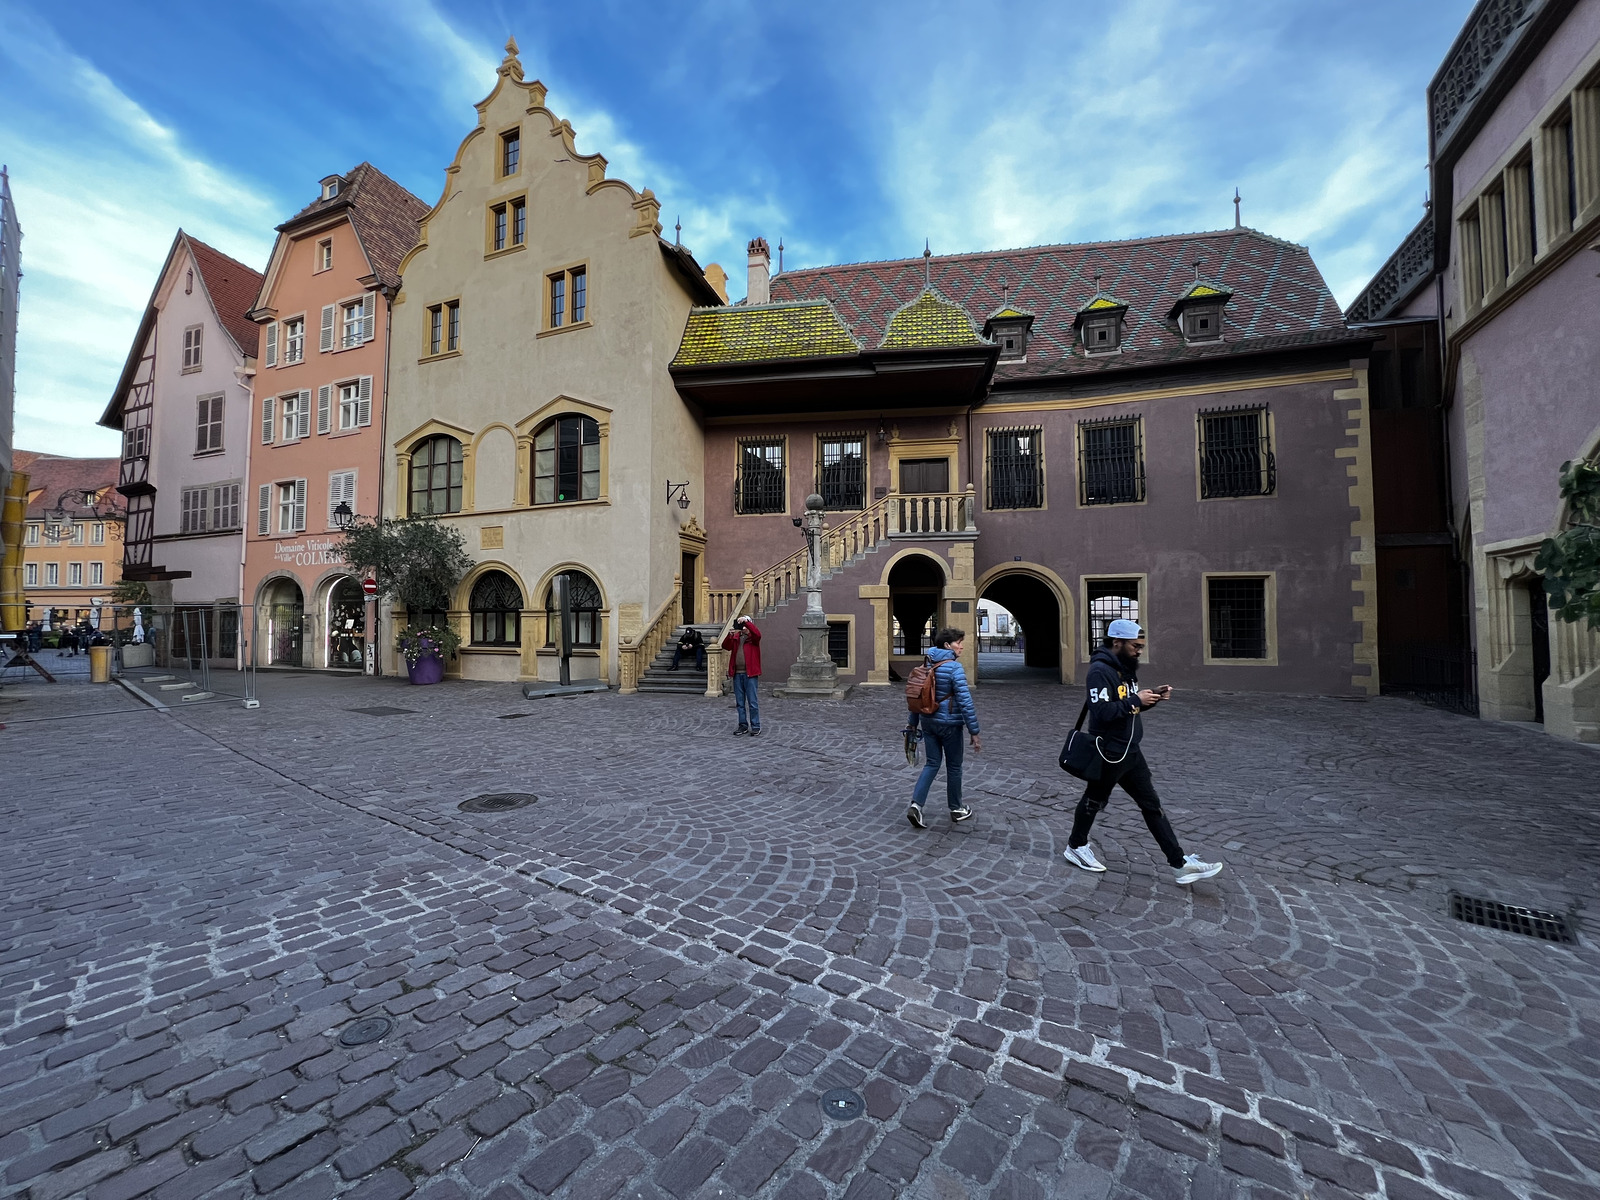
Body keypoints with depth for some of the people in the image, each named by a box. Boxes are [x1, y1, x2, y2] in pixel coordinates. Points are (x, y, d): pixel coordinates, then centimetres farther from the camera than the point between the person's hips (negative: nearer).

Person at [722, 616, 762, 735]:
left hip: (750, 674, -5)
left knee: (752, 702, -2)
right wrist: (729, 635, -18)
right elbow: (725, 646, -2)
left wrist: (746, 621, -27)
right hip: (737, 674, 5)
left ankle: (756, 727, 5)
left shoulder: (753, 637, 0)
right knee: (740, 702, 11)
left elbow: (757, 634, -23)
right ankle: (743, 725, 20)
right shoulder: (736, 637, 12)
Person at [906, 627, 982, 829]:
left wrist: (913, 723, 19)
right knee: (954, 766, 12)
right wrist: (974, 732, -14)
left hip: (928, 721, 6)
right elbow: (965, 701, -19)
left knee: (932, 763, 15)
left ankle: (916, 804, 1)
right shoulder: (955, 667, -17)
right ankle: (957, 810, 29)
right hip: (949, 724, -6)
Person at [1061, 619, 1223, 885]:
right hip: (1109, 753, -9)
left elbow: (1130, 707, 15)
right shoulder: (1100, 671, -22)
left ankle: (1179, 863, 18)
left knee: (1152, 805, 11)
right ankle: (1075, 847, 29)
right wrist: (1135, 700, -23)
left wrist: (1152, 697, -2)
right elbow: (1102, 712, -30)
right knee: (1094, 801, 9)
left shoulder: (1126, 668, 8)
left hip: (1131, 751, 9)